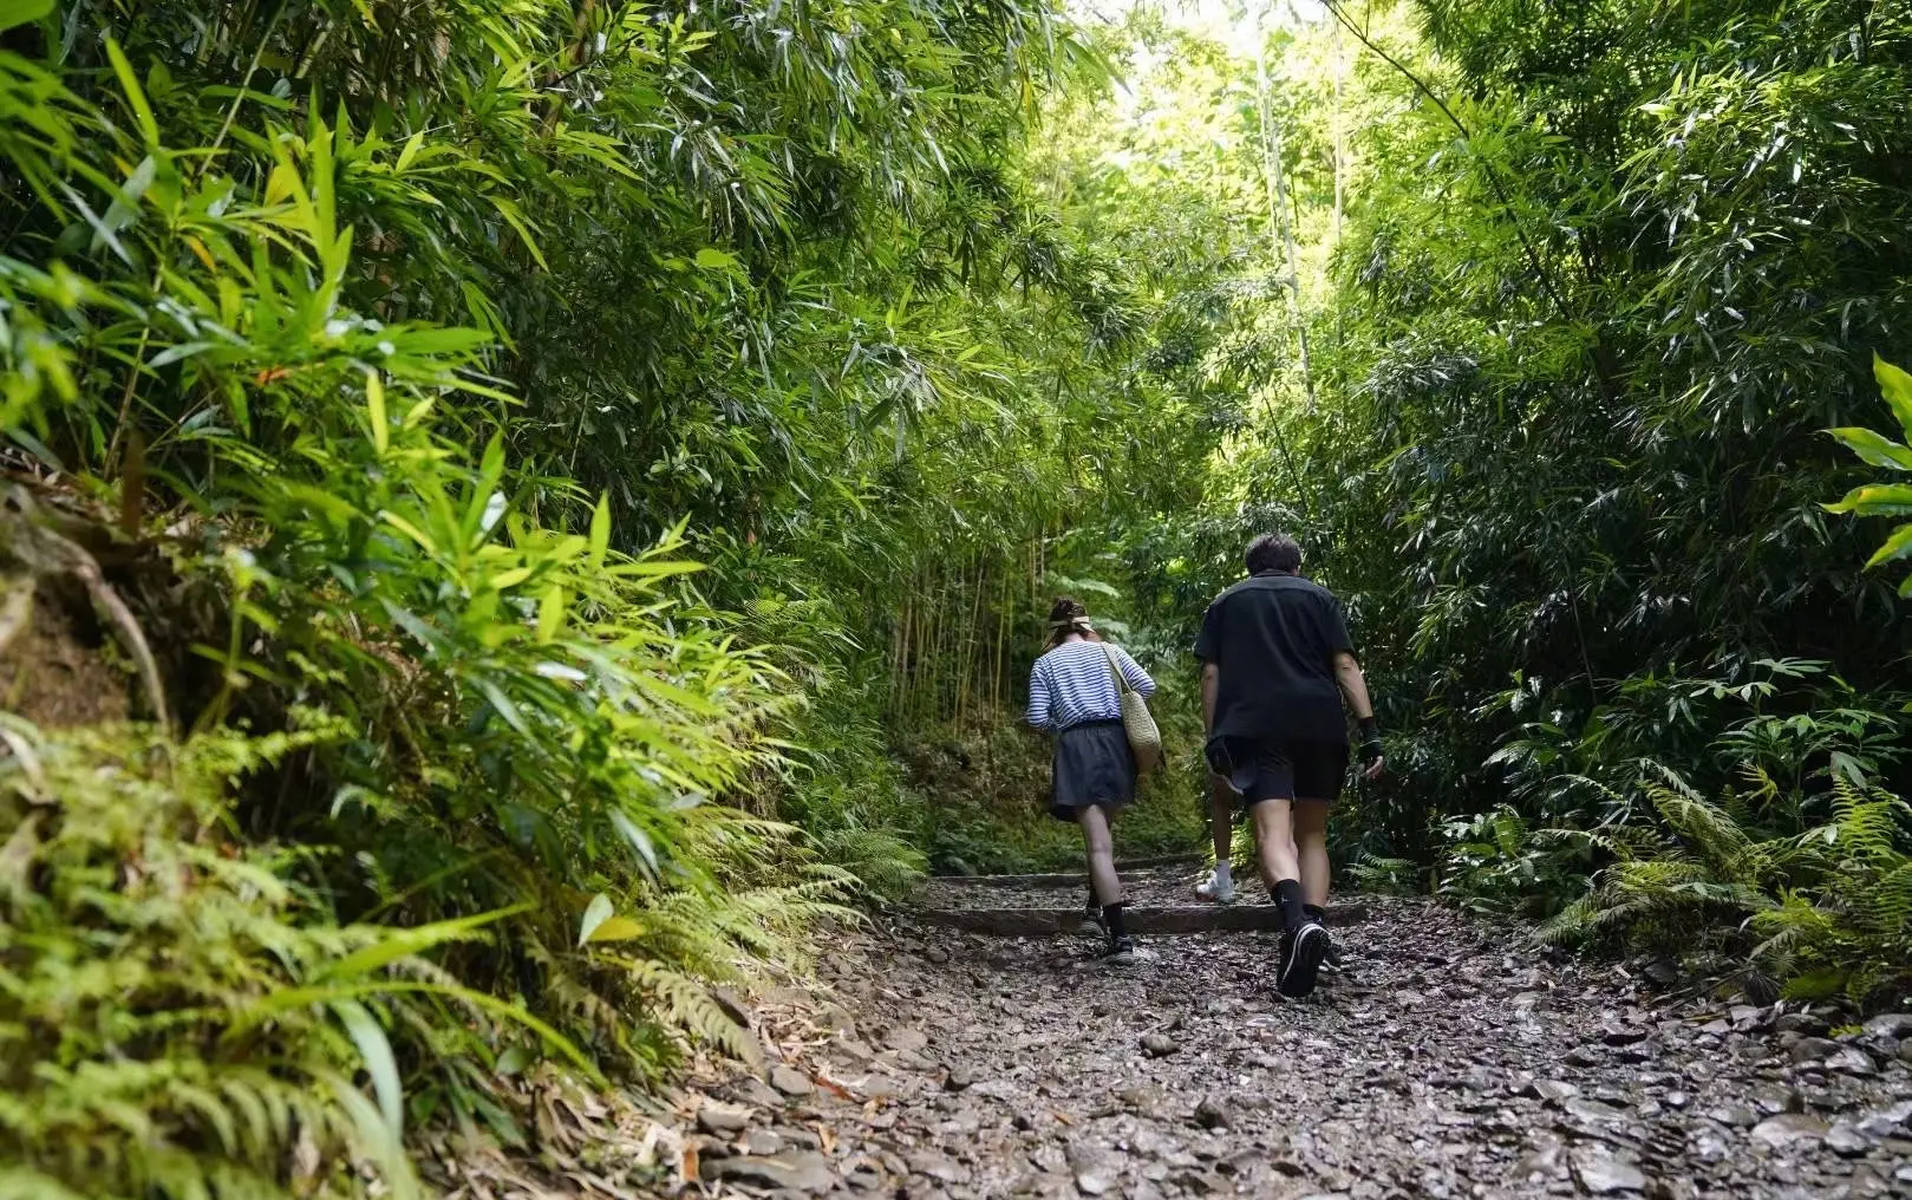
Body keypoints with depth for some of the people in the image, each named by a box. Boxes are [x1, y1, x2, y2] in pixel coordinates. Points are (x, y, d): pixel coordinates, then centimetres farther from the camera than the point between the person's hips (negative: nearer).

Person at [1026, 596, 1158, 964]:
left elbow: (1037, 717, 0)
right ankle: (1098, 907, 22)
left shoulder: (1044, 664, 8)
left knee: (1099, 844, -8)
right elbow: (1147, 687, 5)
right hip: (1115, 741, 2)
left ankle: (1120, 936, -16)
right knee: (1100, 830, 23)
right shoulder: (1109, 651, 11)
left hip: (1077, 748, -2)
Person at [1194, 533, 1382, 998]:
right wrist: (1370, 730, 1)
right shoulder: (1320, 596, 17)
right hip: (1321, 725, 2)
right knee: (1312, 834, 14)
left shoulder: (1226, 602, 18)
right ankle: (1314, 930, 2)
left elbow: (1211, 675, 8)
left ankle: (1298, 923, -39)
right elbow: (1346, 664, 5)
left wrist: (1215, 742, 5)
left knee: (1273, 835, -14)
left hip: (1255, 727, -2)